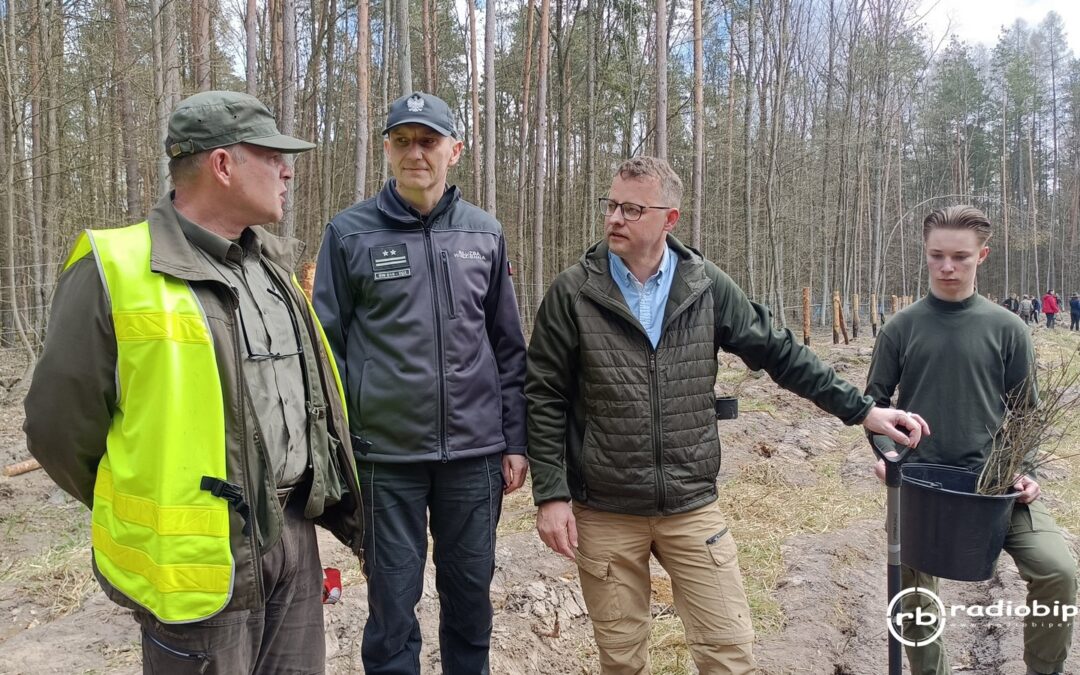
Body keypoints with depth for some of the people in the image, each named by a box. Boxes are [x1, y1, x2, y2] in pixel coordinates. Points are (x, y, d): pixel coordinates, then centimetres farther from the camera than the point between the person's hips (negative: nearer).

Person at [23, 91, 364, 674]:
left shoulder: (273, 266, 8)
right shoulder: (116, 271, -13)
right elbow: (60, 425, -8)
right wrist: (147, 515, 4)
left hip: (294, 537, 6)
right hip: (200, 558, -6)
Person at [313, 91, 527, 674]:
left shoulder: (484, 233, 6)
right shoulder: (350, 232, -2)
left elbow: (508, 347, 9)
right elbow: (329, 346, 0)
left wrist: (514, 441, 7)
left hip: (475, 449, 3)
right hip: (386, 452, -2)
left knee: (471, 590, 14)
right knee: (393, 595, 9)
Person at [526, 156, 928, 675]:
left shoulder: (706, 286, -1)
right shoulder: (572, 293, -7)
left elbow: (778, 353, 5)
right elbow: (545, 398, -4)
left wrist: (861, 409, 2)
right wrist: (551, 495, -8)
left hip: (693, 507, 2)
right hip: (604, 514, -1)